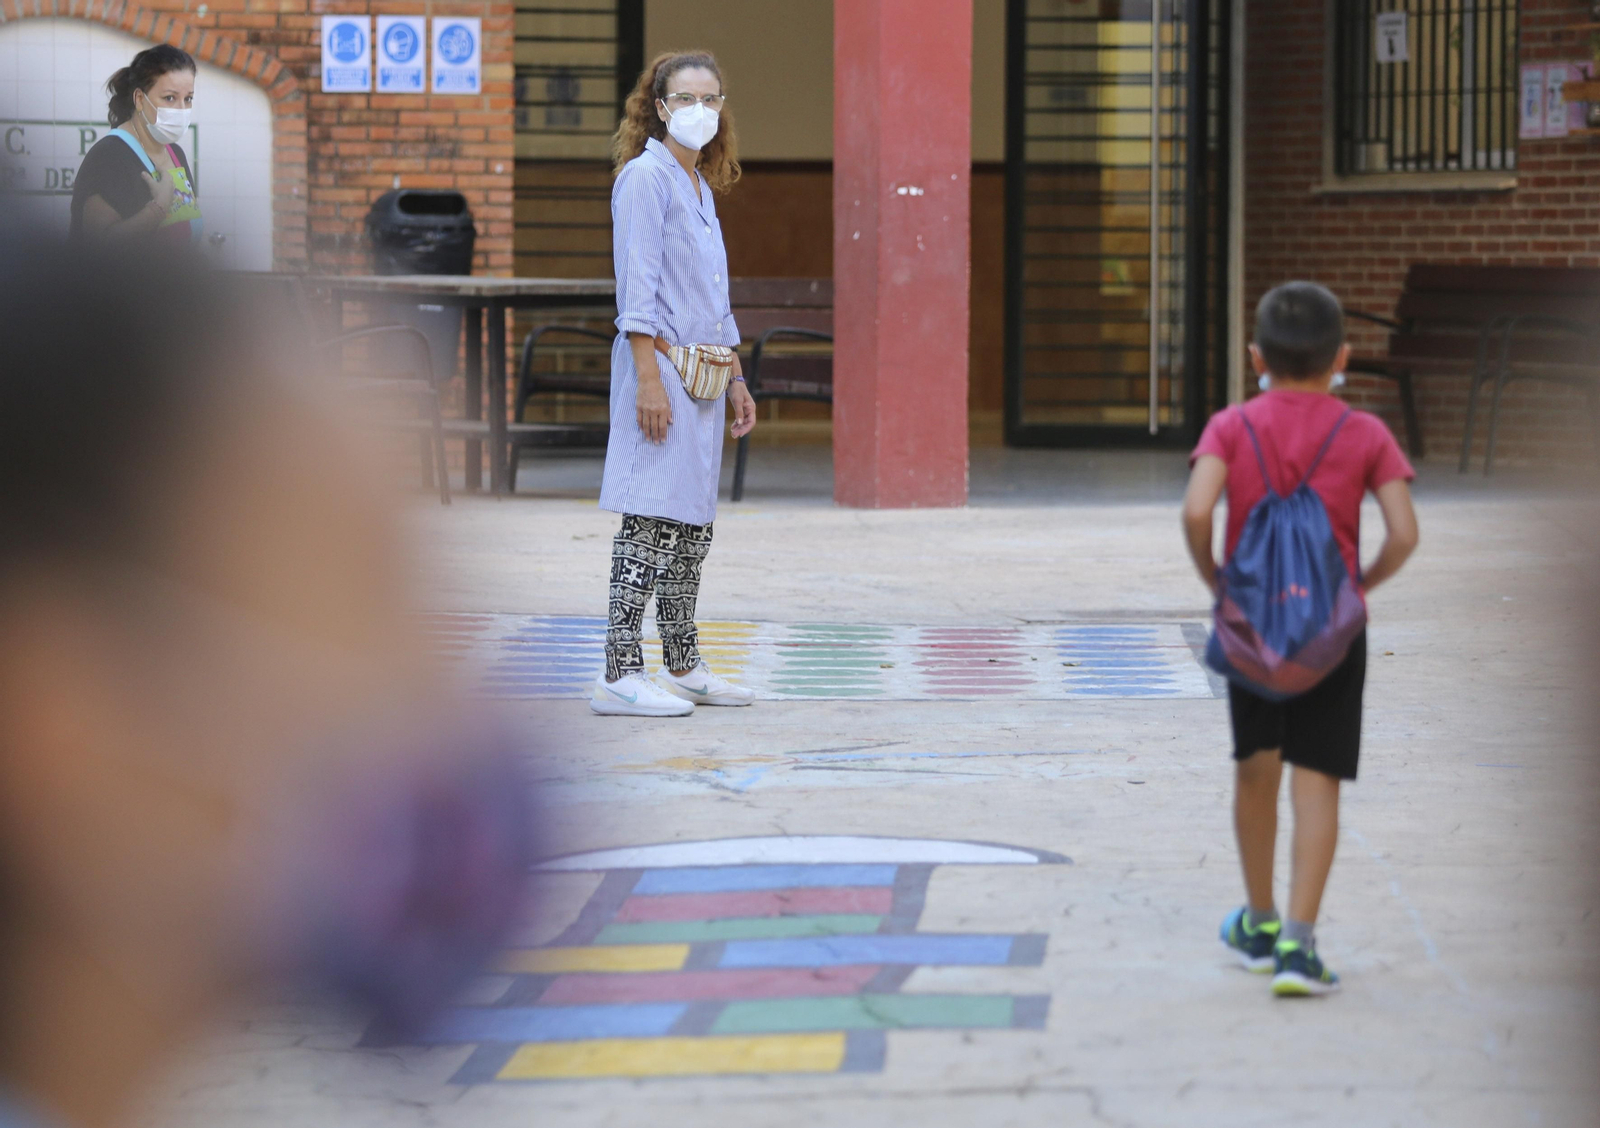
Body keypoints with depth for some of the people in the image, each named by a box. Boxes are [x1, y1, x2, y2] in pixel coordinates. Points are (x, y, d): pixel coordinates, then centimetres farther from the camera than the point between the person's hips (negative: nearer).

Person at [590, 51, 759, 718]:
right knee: (652, 519, -12)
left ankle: (683, 667, 20)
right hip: (659, 364, -9)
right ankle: (620, 675, -12)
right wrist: (650, 378, -20)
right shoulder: (646, 176, -8)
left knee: (694, 524, 12)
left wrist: (735, 380, 22)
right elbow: (637, 287, -14)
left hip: (702, 375, 9)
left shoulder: (701, 185, 19)